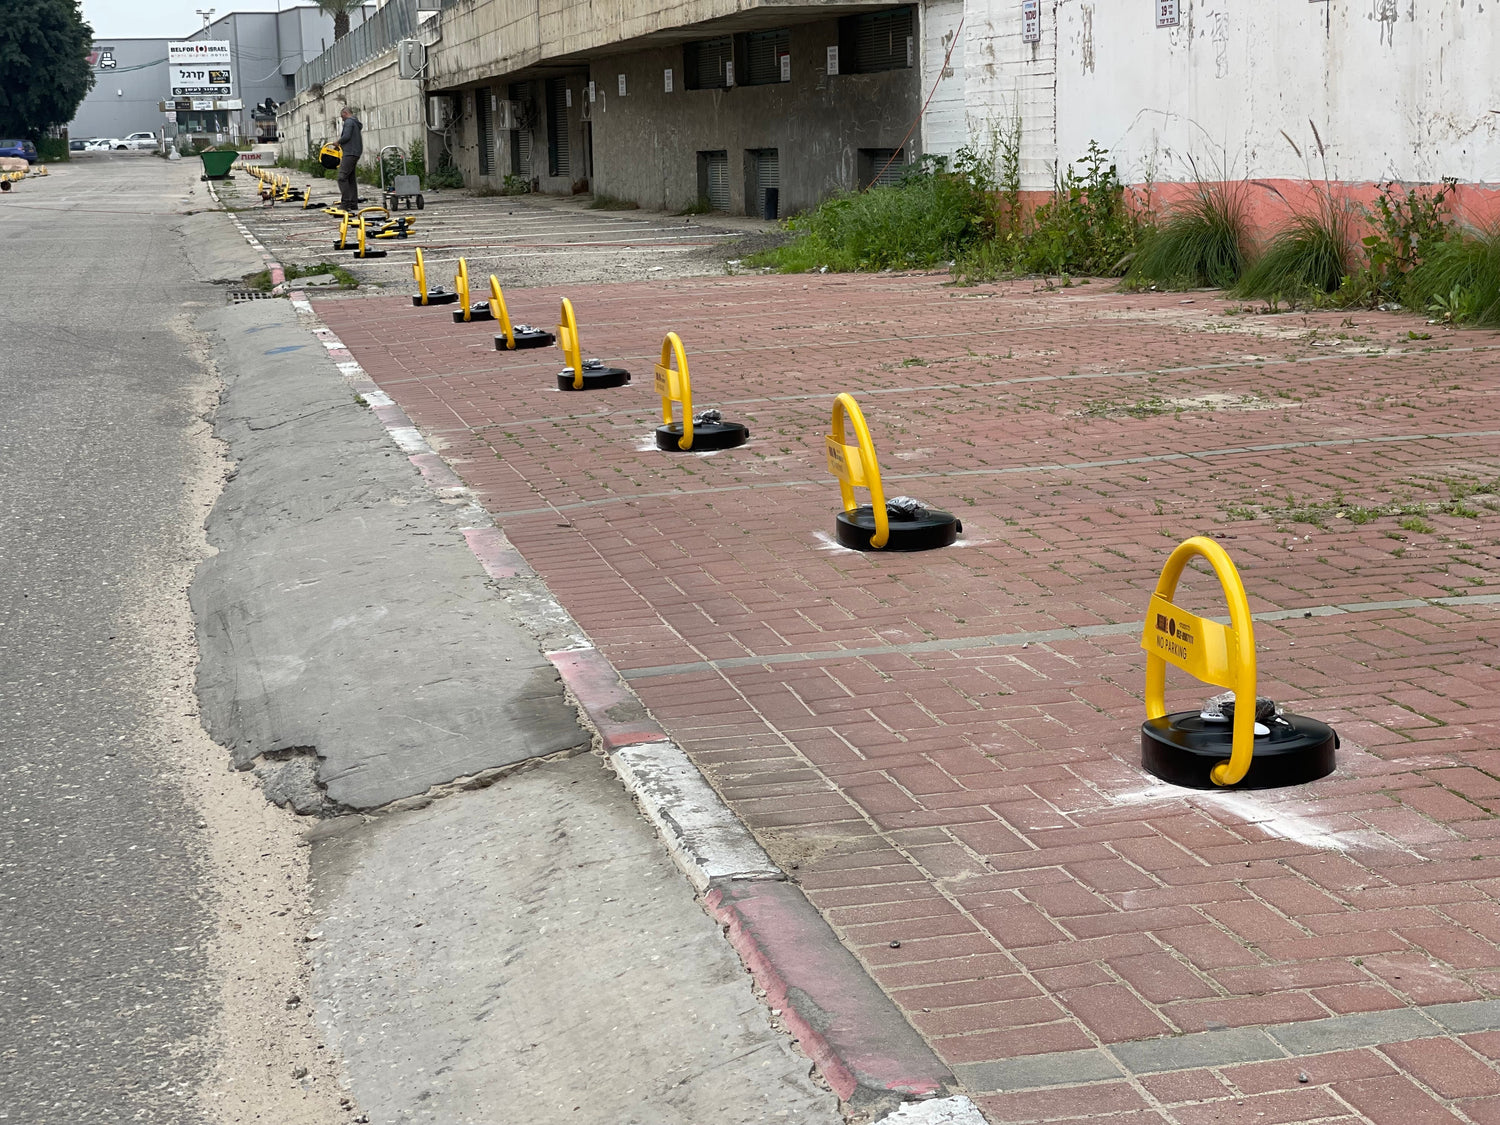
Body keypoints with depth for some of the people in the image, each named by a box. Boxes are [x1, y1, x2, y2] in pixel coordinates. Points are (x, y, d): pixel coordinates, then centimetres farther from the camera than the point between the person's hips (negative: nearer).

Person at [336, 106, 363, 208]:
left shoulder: (349, 122, -7)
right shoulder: (357, 124, 24)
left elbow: (346, 136, -18)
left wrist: (338, 142, -1)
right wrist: (340, 144, 16)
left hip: (350, 153, -10)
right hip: (355, 153, 10)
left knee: (342, 178, -14)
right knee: (351, 179, 12)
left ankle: (346, 203, -20)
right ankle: (353, 203, 11)